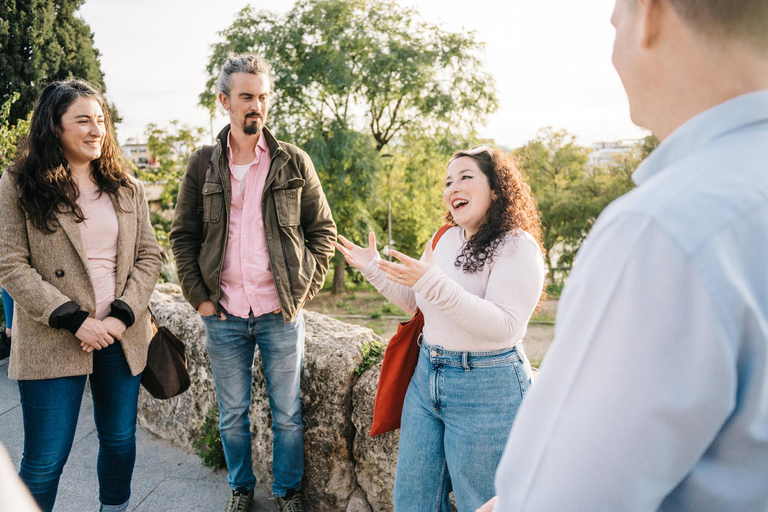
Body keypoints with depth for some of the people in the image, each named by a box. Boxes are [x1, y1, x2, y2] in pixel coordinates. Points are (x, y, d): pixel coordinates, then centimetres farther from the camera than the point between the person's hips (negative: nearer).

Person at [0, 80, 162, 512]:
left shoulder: (127, 188, 7)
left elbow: (149, 257, 4)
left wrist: (121, 317, -10)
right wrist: (75, 321, -15)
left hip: (122, 338, 4)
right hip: (52, 343, -3)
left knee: (120, 439, 16)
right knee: (45, 460, 3)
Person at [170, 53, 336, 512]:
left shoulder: (294, 162, 0)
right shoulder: (203, 165, 4)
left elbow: (324, 229, 3)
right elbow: (183, 236, 8)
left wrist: (302, 289, -6)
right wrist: (198, 296, -1)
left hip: (281, 314, -1)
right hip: (223, 316, 1)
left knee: (288, 415, 10)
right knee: (233, 417, 15)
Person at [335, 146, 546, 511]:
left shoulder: (518, 246, -13)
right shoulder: (447, 238, 8)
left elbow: (503, 326, -26)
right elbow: (417, 303, 20)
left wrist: (434, 283, -33)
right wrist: (373, 269, 8)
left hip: (486, 388, -7)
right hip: (426, 376, 7)